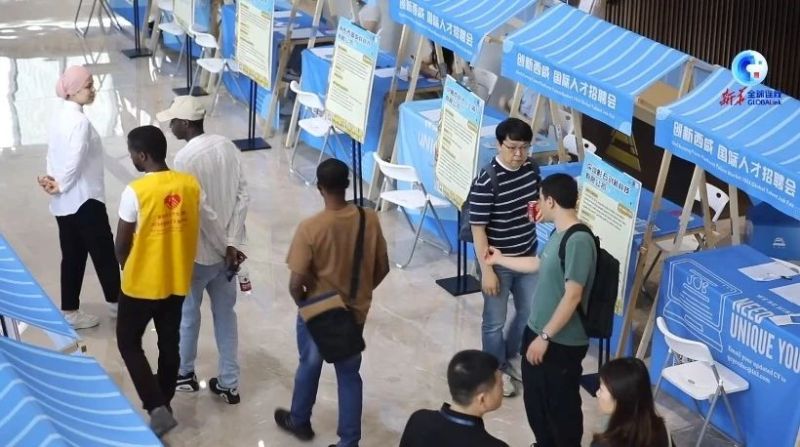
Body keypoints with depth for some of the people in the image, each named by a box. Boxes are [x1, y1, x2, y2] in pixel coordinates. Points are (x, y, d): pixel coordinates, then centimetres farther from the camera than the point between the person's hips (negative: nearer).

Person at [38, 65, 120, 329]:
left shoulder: (61, 115, 9)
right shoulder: (80, 121, -21)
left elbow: (53, 153, 11)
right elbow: (75, 161, -24)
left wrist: (52, 179, -1)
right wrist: (60, 186, -10)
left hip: (64, 202, 9)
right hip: (83, 199, -9)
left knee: (73, 256, 14)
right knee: (103, 252, 8)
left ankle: (70, 311, 19)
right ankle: (116, 302, 23)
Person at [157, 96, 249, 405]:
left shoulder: (186, 158, -21)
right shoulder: (227, 146, 0)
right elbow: (243, 196, -2)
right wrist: (232, 243, -3)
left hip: (197, 253, -6)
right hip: (226, 250, 6)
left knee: (187, 314, 15)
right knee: (226, 315, 14)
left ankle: (184, 374, 33)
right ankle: (228, 384, 20)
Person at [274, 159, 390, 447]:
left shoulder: (310, 228, -25)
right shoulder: (370, 220, -13)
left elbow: (296, 283, -23)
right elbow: (382, 268, -2)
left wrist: (302, 302, -1)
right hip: (355, 314, 2)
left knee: (309, 365, 23)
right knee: (349, 374, 16)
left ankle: (299, 421, 45)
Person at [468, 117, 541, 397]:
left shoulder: (532, 168, -4)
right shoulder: (486, 182, -24)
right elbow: (478, 229, -20)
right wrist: (487, 270, -19)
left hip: (528, 257, 6)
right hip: (498, 262, -6)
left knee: (530, 313, 19)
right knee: (495, 321, 10)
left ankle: (510, 357, 43)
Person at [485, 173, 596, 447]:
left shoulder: (579, 241, -25)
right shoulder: (559, 234, 6)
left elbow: (572, 296, -27)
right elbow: (541, 265, 25)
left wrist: (545, 337, -23)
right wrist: (500, 259, 35)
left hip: (562, 343, -10)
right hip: (536, 332, 10)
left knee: (561, 407, 7)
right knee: (534, 401, 23)